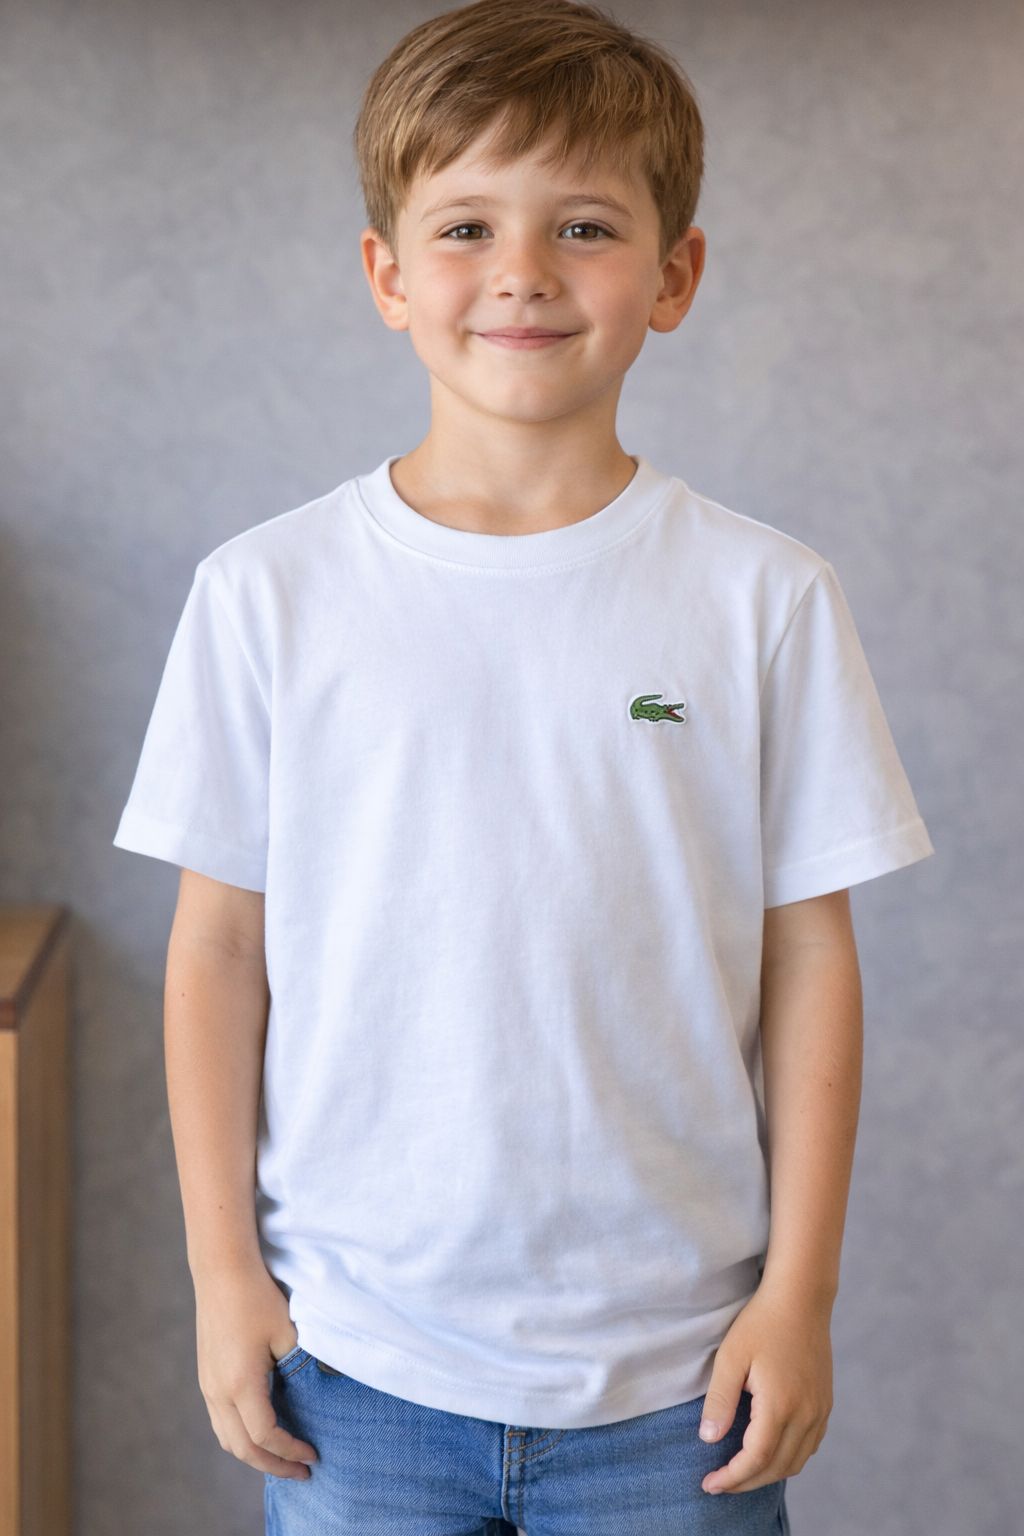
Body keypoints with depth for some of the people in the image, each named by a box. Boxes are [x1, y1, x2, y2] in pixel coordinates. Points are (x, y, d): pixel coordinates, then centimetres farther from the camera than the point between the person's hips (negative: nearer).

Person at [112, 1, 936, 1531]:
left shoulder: (764, 597, -4)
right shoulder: (269, 591, -3)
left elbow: (809, 959, -1)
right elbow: (219, 948, 1)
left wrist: (800, 1290, -2)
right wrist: (224, 1267, 0)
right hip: (354, 1360, 1)